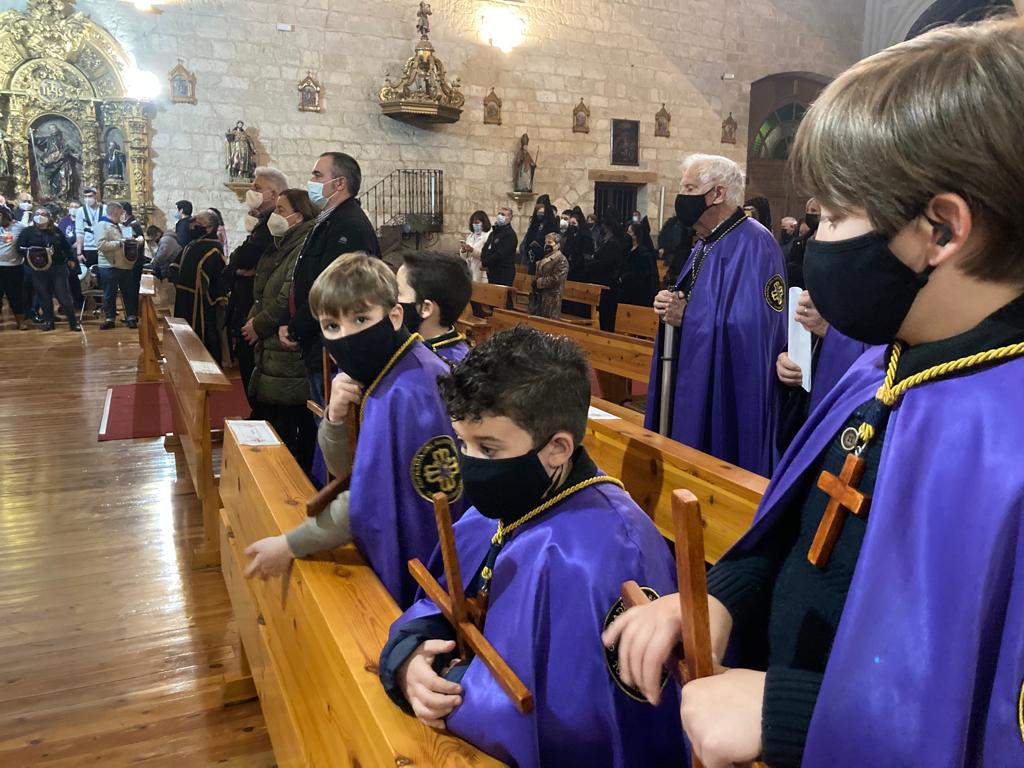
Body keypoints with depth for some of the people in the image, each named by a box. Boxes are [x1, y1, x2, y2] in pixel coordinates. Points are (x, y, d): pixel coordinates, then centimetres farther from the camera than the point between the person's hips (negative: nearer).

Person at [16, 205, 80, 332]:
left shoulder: (56, 231, 8)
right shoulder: (28, 231, 3)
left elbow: (66, 246, 17)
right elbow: (19, 247, -2)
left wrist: (71, 259, 17)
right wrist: (31, 254, -15)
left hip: (58, 268, 0)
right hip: (38, 270, 0)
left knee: (64, 295, -2)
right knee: (44, 297, 4)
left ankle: (73, 322, 3)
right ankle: (48, 321, 15)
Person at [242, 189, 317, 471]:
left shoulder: (303, 247, -15)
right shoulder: (281, 246, 17)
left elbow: (290, 297, -22)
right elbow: (263, 294, 23)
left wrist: (259, 325, -9)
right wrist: (253, 320, 5)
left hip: (290, 353, -10)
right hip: (270, 348, 10)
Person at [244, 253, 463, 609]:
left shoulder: (408, 392, -29)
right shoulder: (371, 373, -1)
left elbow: (370, 502, -23)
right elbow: (344, 469, 3)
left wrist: (290, 545, -11)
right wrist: (336, 416, -17)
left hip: (414, 562, -8)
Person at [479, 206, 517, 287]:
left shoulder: (510, 234, -12)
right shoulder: (494, 232, 19)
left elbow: (500, 254, -20)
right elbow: (485, 249, 18)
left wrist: (485, 263, -11)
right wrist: (483, 261, -3)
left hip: (504, 275, -9)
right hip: (492, 273, 9)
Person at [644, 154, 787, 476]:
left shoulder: (753, 244, -18)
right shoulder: (706, 244, 13)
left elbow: (749, 328, -28)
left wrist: (686, 317, -17)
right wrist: (672, 306, -1)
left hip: (727, 398, -9)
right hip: (695, 387, 9)